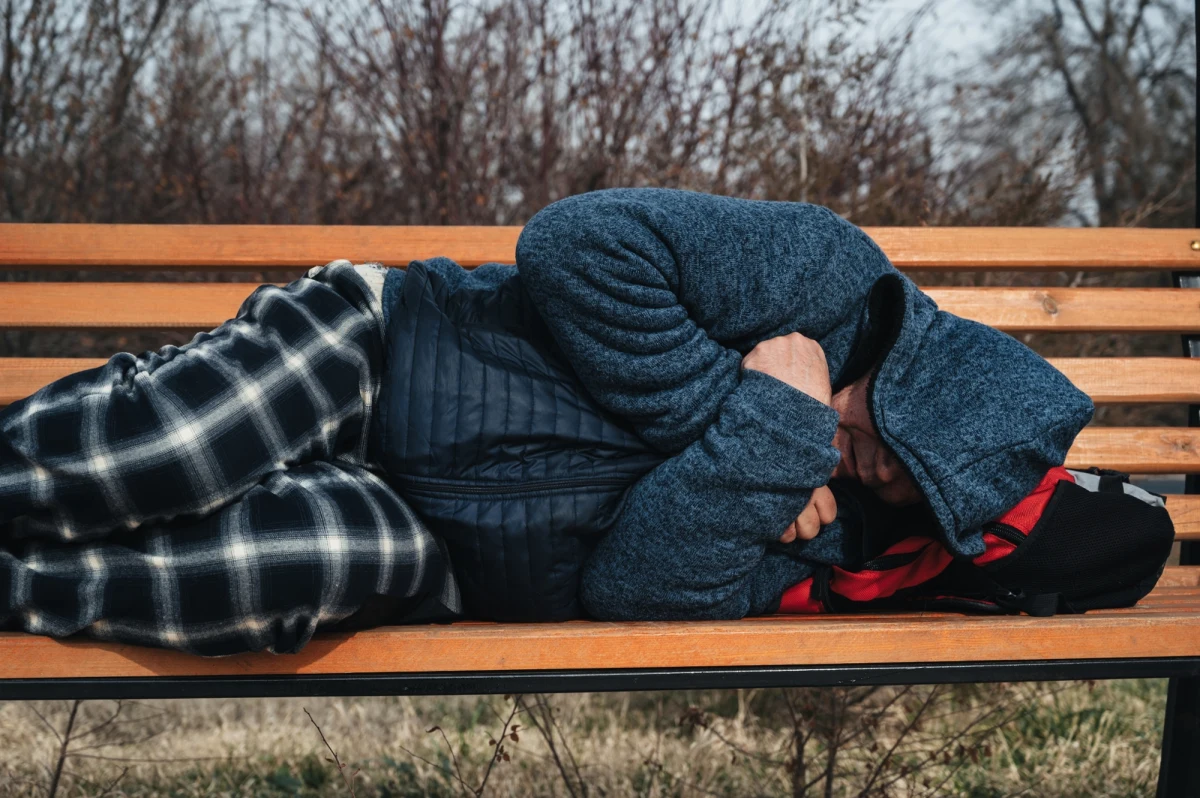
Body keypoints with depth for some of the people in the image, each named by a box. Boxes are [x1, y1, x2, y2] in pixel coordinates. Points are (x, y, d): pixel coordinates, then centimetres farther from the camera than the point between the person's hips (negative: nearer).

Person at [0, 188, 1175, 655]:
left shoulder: (824, 541, -6)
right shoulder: (828, 275, -13)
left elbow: (628, 581, -19)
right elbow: (577, 246, -20)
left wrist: (777, 428, -26)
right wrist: (749, 415, -21)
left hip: (441, 562, 2)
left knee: (362, 559, -32)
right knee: (139, 467, -28)